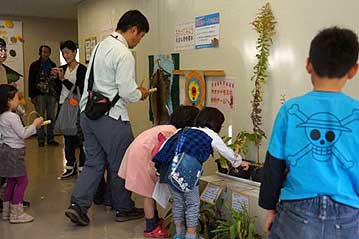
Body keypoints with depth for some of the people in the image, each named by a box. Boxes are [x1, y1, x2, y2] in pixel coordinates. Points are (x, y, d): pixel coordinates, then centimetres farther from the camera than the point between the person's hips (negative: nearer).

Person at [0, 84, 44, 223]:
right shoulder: (12, 116, -18)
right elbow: (23, 134, -14)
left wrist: (33, 126, 14)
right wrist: (35, 125, -3)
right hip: (14, 151, -10)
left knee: (11, 181, 17)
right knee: (22, 181, -2)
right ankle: (16, 214, 1)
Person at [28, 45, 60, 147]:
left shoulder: (53, 65, 12)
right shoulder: (35, 65, 3)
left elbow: (57, 80, 12)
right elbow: (31, 81, 0)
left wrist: (58, 93, 4)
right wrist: (32, 96, -7)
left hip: (52, 94, 3)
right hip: (39, 95, -3)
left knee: (51, 118, 6)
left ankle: (50, 138, 14)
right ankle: (41, 139, 6)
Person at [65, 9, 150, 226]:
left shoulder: (101, 46, 11)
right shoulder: (124, 54, -16)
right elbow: (128, 93, -18)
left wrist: (134, 89, 17)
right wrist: (141, 94, 3)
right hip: (111, 118, -8)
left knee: (94, 162, 16)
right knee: (121, 164, 9)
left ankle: (78, 205, 10)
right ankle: (124, 209, 24)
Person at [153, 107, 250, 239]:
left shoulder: (185, 130, 20)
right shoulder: (211, 135, 6)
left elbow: (167, 146, 14)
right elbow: (227, 152, 19)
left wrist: (161, 169, 19)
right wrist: (239, 162, 38)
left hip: (170, 171, 6)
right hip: (187, 173, -6)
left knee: (178, 202, 20)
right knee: (193, 204, 12)